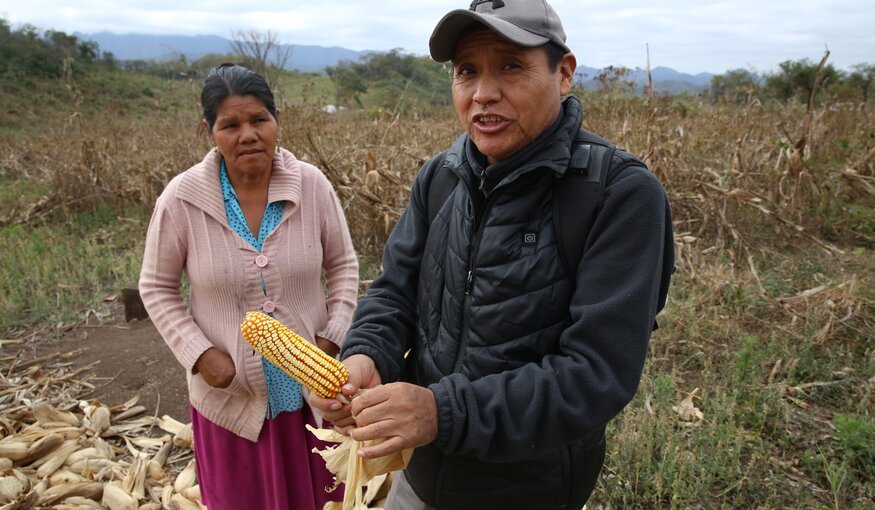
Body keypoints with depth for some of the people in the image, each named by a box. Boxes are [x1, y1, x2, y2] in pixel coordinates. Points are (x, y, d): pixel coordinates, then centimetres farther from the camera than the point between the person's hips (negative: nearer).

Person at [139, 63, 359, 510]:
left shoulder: (312, 185, -11)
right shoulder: (181, 198, -14)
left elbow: (342, 264, 1)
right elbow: (157, 288, -2)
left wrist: (333, 338, -9)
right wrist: (199, 354, -12)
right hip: (230, 392, 0)